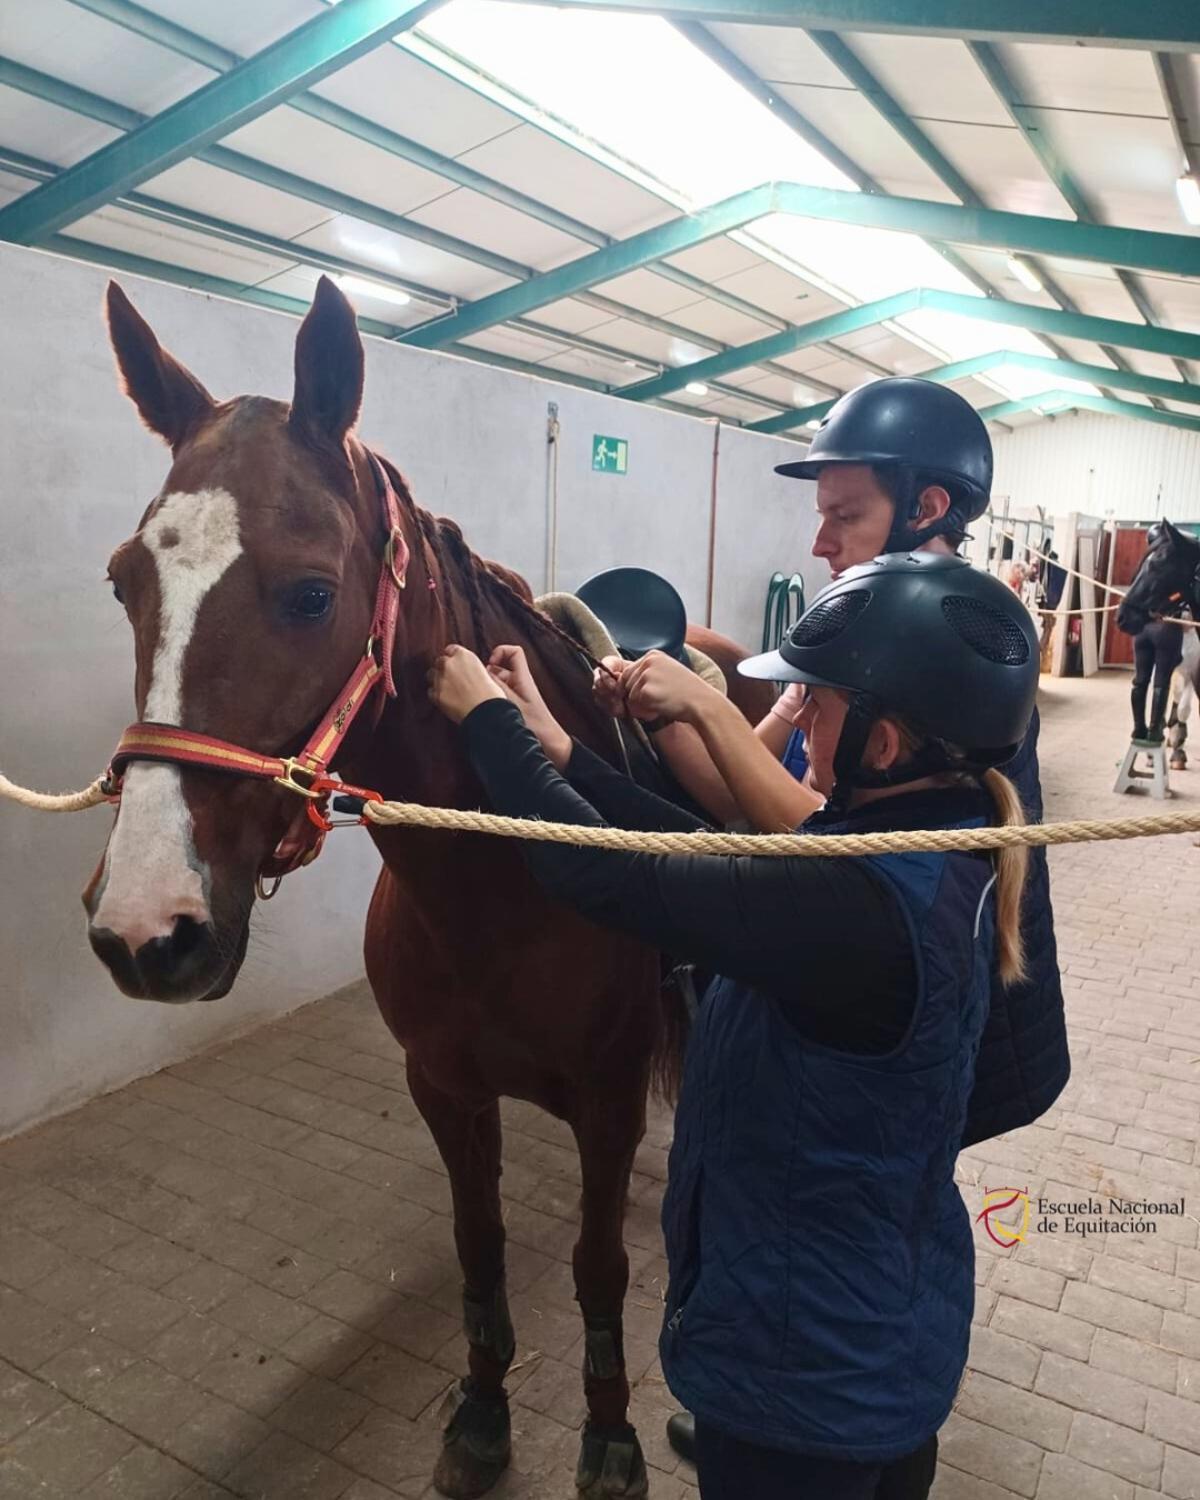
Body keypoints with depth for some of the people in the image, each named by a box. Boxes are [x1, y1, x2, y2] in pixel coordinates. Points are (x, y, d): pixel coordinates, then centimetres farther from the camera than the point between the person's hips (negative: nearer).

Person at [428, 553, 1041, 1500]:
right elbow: (717, 859, -3)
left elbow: (605, 877, -31)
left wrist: (486, 715, -16)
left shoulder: (857, 909, -37)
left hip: (807, 1360, -7)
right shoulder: (943, 847, -8)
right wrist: (556, 748, -4)